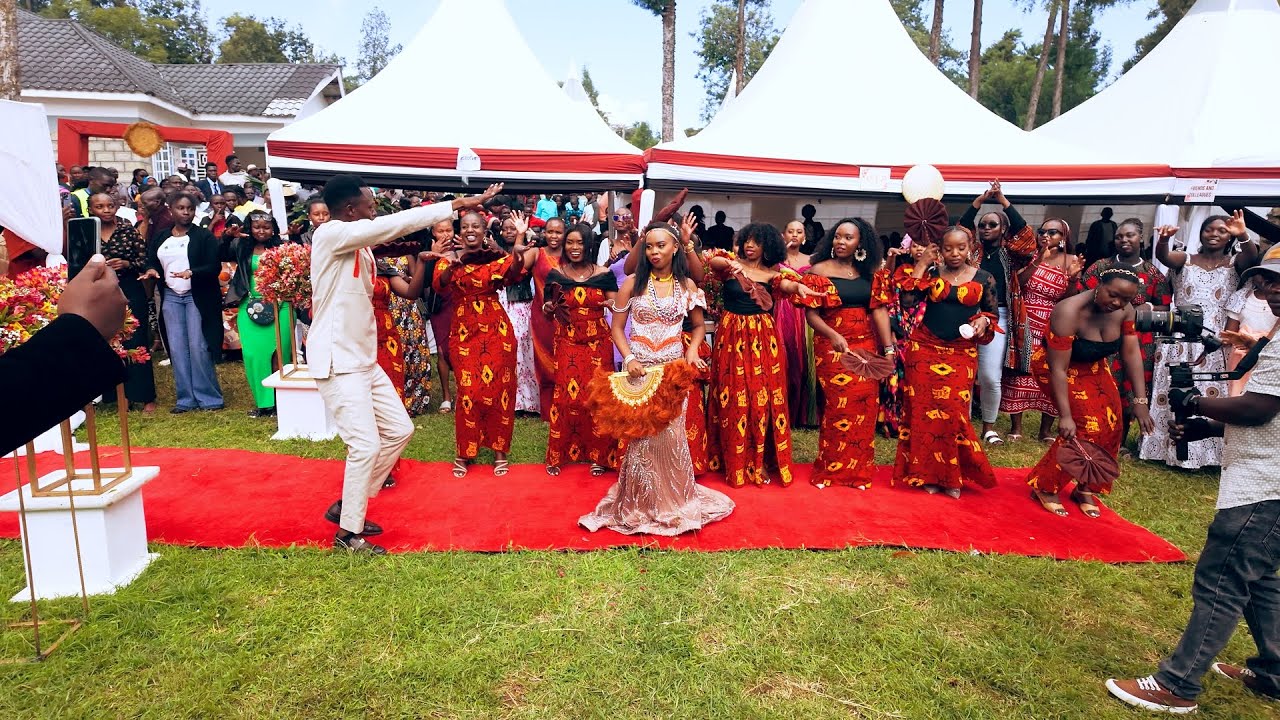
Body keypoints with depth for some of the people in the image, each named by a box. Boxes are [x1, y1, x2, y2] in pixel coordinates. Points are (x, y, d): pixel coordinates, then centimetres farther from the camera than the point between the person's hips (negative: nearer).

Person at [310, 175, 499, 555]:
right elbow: (393, 224, -22)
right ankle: (348, 532, 8)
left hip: (363, 359, 10)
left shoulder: (359, 246, 13)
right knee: (366, 445, -10)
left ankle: (347, 505, 25)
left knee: (399, 429, 12)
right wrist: (457, 204, -22)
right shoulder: (329, 235, -15)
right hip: (336, 361, -10)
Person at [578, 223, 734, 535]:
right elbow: (616, 327, 2)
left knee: (671, 436, 5)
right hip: (639, 369, -1)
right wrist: (628, 358, -12)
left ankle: (673, 503, 24)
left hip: (674, 369, 1)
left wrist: (693, 349, -6)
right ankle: (639, 506, 19)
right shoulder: (632, 283, 0)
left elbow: (698, 326, 13)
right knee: (640, 436, 2)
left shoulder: (687, 285, 4)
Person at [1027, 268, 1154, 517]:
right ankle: (1044, 487, -3)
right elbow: (1058, 369, -31)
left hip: (1093, 367, 7)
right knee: (1088, 424, -17)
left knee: (1111, 425, -2)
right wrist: (1065, 415, -31)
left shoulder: (1125, 310, -15)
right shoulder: (1069, 312, -33)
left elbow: (1131, 353, -8)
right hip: (1056, 367, -7)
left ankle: (1086, 488, 17)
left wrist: (1140, 401, -11)